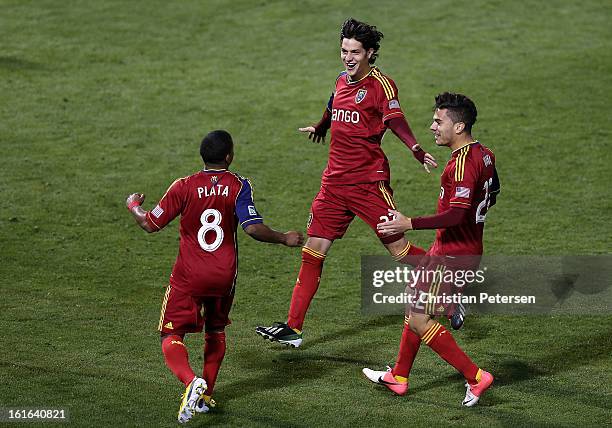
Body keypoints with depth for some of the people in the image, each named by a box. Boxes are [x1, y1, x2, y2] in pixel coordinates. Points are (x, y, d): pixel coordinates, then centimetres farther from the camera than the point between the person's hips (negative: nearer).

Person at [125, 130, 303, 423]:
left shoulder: (184, 187, -7)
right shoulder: (239, 186, -7)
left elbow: (151, 224, -3)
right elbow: (253, 228, -17)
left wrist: (134, 206, 18)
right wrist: (284, 239, 0)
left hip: (188, 277, -2)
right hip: (224, 276, 2)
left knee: (171, 336, 1)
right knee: (216, 331, 24)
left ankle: (192, 382, -26)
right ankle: (206, 395, 23)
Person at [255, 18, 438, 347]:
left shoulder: (380, 83, -10)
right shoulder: (342, 80, 11)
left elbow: (395, 119, -26)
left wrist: (416, 149, -44)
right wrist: (319, 128, 53)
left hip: (369, 182, -6)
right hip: (335, 181, 7)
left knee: (399, 249, -7)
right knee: (313, 251, 3)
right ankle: (292, 328, 6)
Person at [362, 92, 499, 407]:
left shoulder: (463, 163, -23)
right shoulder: (483, 155, 8)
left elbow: (456, 215, -30)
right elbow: (490, 196, 22)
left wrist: (410, 224, -31)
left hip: (452, 254, -10)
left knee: (419, 320, -6)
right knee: (414, 307, 20)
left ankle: (475, 377, -4)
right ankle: (398, 377, 31)